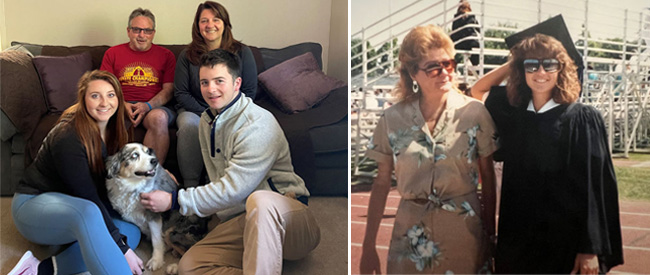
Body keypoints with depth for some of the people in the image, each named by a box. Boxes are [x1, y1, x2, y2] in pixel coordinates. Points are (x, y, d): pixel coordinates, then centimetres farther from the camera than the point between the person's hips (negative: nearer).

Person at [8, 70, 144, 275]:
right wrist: (121, 247, -28)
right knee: (88, 213, -40)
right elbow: (87, 197, -27)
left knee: (132, 231, -14)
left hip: (70, 206, 9)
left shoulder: (112, 129, -1)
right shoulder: (68, 137, -25)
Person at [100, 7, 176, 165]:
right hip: (122, 106, 1)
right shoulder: (112, 53, 19)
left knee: (158, 117, -37)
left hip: (155, 107, -1)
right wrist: (122, 105, -9)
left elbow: (169, 90, 7)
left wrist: (148, 106, -13)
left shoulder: (165, 55, 16)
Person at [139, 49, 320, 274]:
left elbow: (233, 189, -19)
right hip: (242, 223, 8)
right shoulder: (207, 121, 13)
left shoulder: (258, 124, -15)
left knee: (260, 201, -41)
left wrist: (174, 201, -14)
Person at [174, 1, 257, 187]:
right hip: (194, 110, 1)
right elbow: (181, 93, 2)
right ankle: (190, 185, -25)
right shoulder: (187, 55, 4)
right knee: (188, 125, -34)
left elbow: (250, 91, 1)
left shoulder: (242, 52, 3)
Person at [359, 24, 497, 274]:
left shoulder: (474, 112, -6)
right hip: (412, 232, 0)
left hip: (464, 229, 0)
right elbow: (381, 183, 1)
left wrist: (491, 233, 1)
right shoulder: (392, 119, -5)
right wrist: (368, 247, 1)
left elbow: (488, 177, 1)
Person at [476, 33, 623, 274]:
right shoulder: (511, 115, 4)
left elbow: (596, 188, -10)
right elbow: (478, 91, 19)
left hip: (567, 243, -4)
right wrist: (513, 63, 6)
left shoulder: (583, 119, -8)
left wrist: (591, 251, -14)